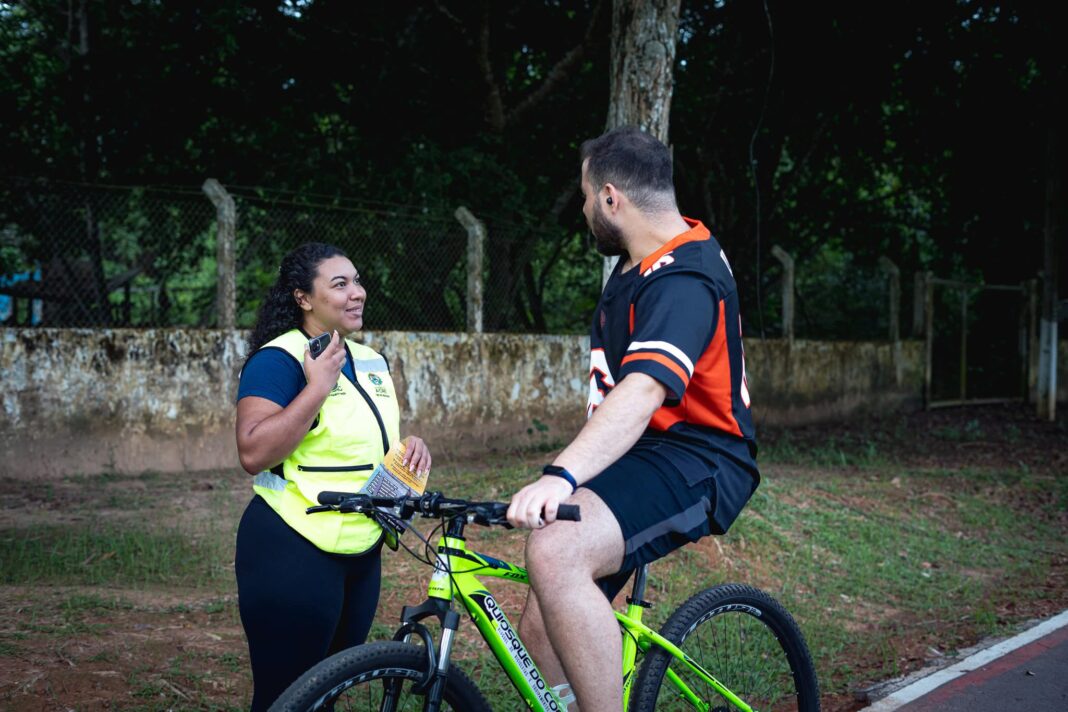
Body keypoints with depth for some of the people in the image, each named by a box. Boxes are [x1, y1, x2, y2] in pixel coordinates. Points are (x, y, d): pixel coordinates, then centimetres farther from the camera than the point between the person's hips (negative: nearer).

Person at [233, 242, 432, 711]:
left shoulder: (371, 363, 11)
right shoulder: (278, 360, -13)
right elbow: (254, 453, -24)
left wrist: (412, 448, 3)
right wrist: (318, 387, -25)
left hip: (361, 554, 8)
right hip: (293, 554, -8)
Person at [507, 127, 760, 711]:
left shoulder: (683, 279, -21)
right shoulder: (641, 261, 12)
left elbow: (644, 390, -38)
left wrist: (561, 475, -51)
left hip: (694, 464, -10)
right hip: (637, 456, 10)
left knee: (555, 550, -37)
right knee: (541, 630, 3)